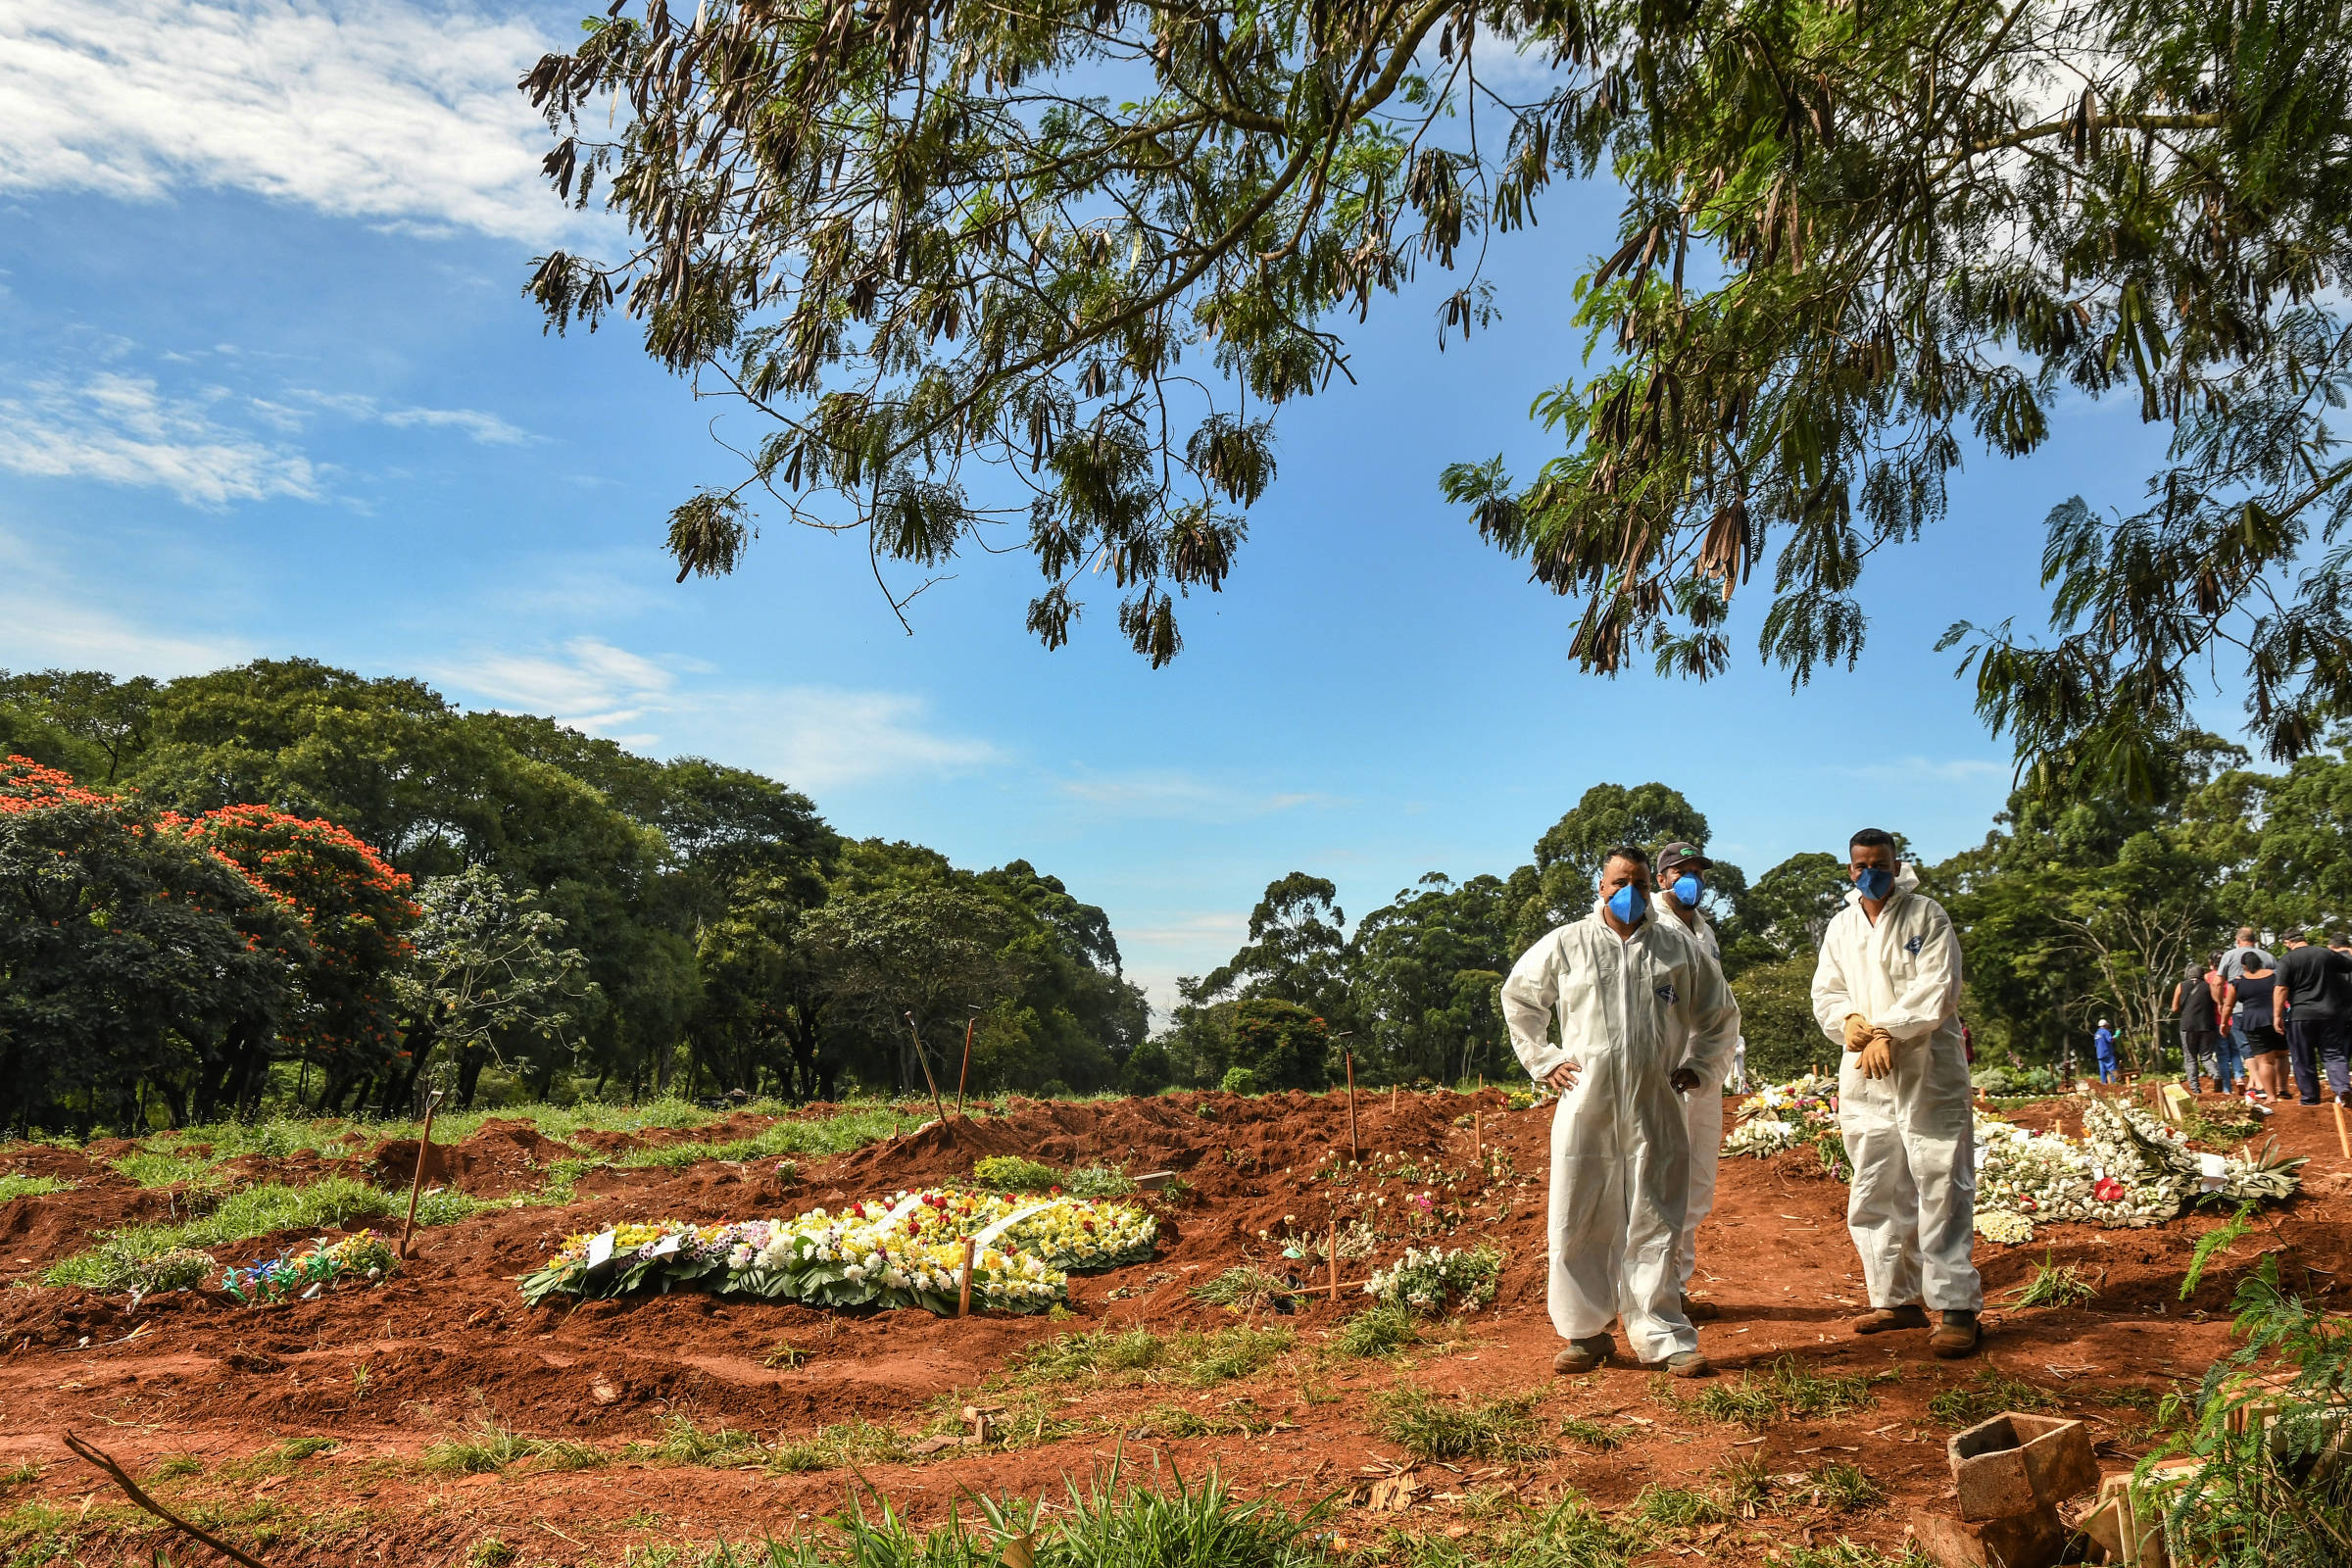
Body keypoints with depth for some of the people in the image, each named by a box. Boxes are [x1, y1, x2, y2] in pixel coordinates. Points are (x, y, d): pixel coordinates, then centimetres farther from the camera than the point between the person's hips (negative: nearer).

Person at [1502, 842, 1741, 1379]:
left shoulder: (1680, 947, 8)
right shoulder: (1565, 944, 5)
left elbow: (1721, 1014, 22)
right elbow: (1518, 998, 18)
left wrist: (1694, 1064, 12)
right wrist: (1542, 1060, 11)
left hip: (1655, 1112, 0)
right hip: (1584, 1107, 0)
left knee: (1654, 1229, 3)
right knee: (1578, 1225, 3)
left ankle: (1665, 1338, 11)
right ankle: (1585, 1333, 16)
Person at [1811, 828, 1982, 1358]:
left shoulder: (1926, 916, 0)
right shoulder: (1841, 926, 15)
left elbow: (1936, 989, -10)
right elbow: (1826, 991, 11)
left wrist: (1887, 1032, -17)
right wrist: (1848, 1021, -10)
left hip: (1927, 1071, -5)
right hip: (1863, 1076, 6)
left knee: (1942, 1189, -8)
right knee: (1875, 1193, 9)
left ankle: (1958, 1308, -4)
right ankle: (1897, 1298, 20)